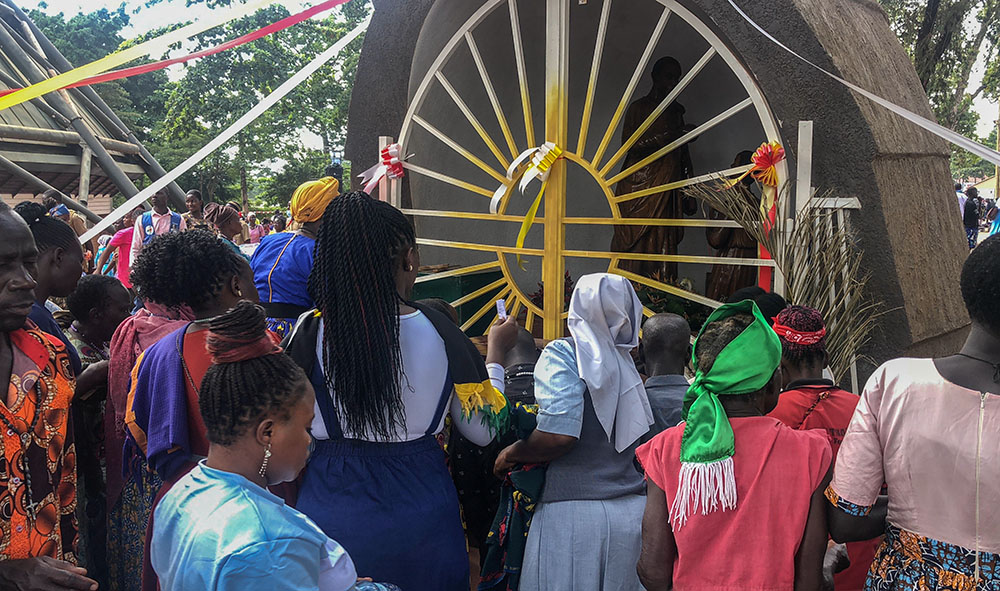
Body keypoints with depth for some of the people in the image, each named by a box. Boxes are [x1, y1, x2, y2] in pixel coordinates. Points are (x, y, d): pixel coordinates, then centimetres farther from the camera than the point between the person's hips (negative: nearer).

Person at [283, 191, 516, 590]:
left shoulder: (311, 332, -12)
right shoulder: (438, 331, -12)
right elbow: (483, 430, -2)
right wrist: (495, 353, 12)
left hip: (330, 509, 0)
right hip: (419, 509, 0)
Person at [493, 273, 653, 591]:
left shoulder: (562, 354, -8)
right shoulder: (627, 366, 11)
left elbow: (559, 434, -20)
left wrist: (511, 454, -4)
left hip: (574, 515, -6)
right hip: (633, 514, 6)